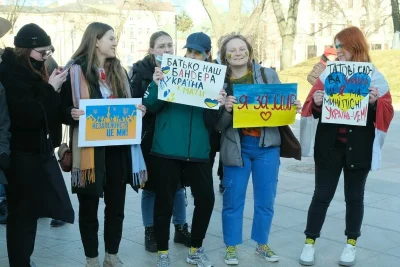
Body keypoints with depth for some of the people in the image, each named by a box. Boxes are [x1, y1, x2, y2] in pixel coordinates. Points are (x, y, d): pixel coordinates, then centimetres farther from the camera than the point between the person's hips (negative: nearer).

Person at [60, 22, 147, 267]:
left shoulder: (119, 71, 13)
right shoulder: (76, 70, -5)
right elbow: (64, 107, -5)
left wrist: (138, 109, -1)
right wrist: (72, 114, -26)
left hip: (118, 147, 5)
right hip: (89, 148, -5)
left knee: (116, 205, 10)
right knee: (89, 206, 6)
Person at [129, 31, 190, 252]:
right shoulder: (141, 70, -5)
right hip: (150, 136, -3)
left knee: (177, 185, 11)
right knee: (151, 186, 7)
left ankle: (181, 228, 25)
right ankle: (150, 232, 19)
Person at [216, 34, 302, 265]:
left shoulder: (268, 75, 3)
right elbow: (217, 123, -2)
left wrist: (294, 108, -12)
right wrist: (226, 109, -22)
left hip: (267, 144, 2)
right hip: (237, 145, -1)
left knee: (266, 199, 10)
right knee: (233, 199, 5)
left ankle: (262, 244, 27)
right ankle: (232, 247, 21)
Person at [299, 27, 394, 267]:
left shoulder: (375, 77, 0)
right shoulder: (328, 74, 4)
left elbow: (387, 112, -2)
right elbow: (314, 110, 3)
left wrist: (375, 102, -21)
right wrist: (316, 103, -19)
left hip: (359, 148, -1)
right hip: (330, 146, 1)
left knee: (354, 196, 11)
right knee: (322, 195, 5)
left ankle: (351, 244, 25)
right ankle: (310, 242, 16)